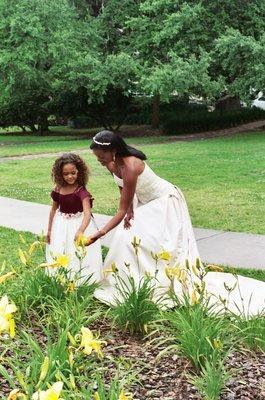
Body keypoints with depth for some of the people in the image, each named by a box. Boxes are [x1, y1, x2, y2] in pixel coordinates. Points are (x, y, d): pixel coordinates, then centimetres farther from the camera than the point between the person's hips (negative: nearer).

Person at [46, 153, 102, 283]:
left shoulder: (81, 191, -21)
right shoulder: (58, 189, -5)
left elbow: (87, 213, -33)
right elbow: (54, 209, 8)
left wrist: (81, 231, -49)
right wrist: (49, 230, 13)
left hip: (79, 223, -5)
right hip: (61, 225, 5)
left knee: (79, 255, -1)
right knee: (58, 254, 14)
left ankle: (82, 280, 16)